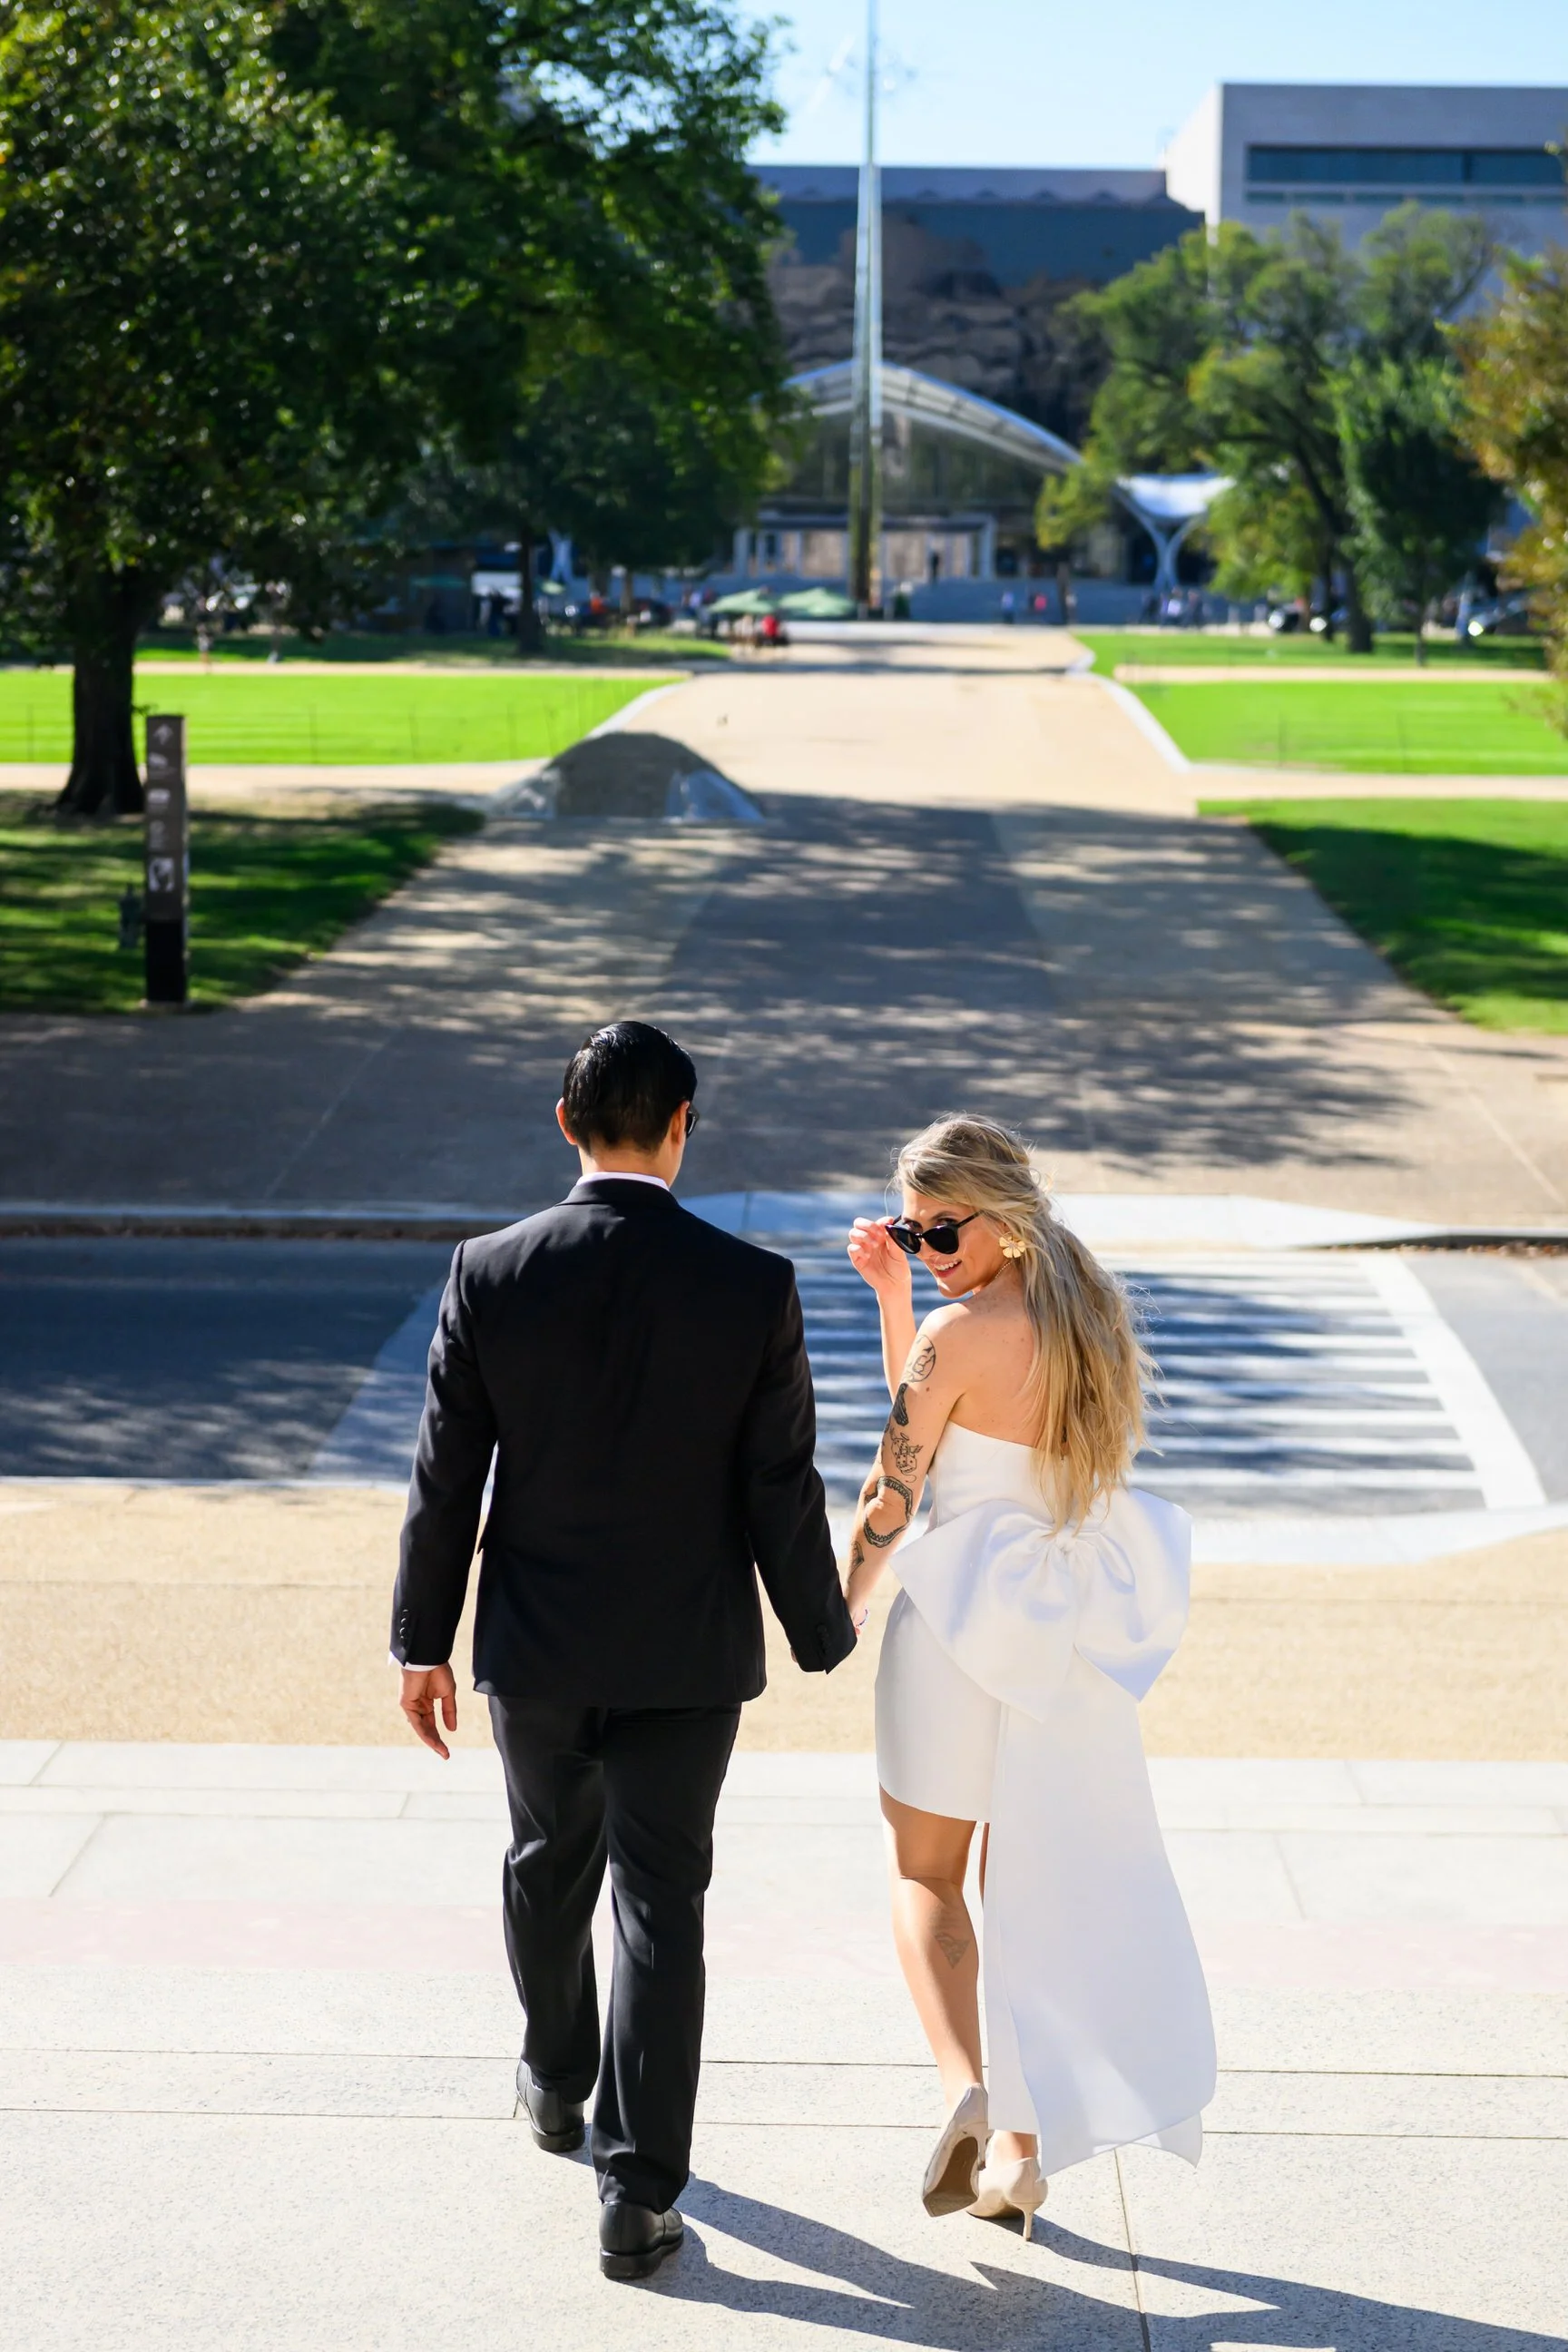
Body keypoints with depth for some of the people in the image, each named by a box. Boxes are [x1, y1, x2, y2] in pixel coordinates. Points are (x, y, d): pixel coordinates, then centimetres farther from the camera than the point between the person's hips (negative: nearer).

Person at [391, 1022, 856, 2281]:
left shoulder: (489, 1274, -11)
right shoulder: (754, 1286, -13)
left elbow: (446, 1479, -5)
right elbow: (782, 1490, -8)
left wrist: (424, 1641, 5)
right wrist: (823, 1634, 6)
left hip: (535, 1648, 2)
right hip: (687, 1657, -2)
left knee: (549, 1870, 23)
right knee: (661, 1907, 5)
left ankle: (557, 2083, 46)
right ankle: (638, 2195, 6)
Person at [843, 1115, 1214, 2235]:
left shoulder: (960, 1333, -18)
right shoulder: (1096, 1312, 4)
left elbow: (893, 1490, -12)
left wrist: (840, 1612, 2)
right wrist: (890, 1293, 8)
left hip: (963, 1613, -6)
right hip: (1071, 1627, 6)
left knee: (924, 1872, 10)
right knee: (1037, 1885, 14)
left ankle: (967, 2090, -12)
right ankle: (1023, 2146, 16)